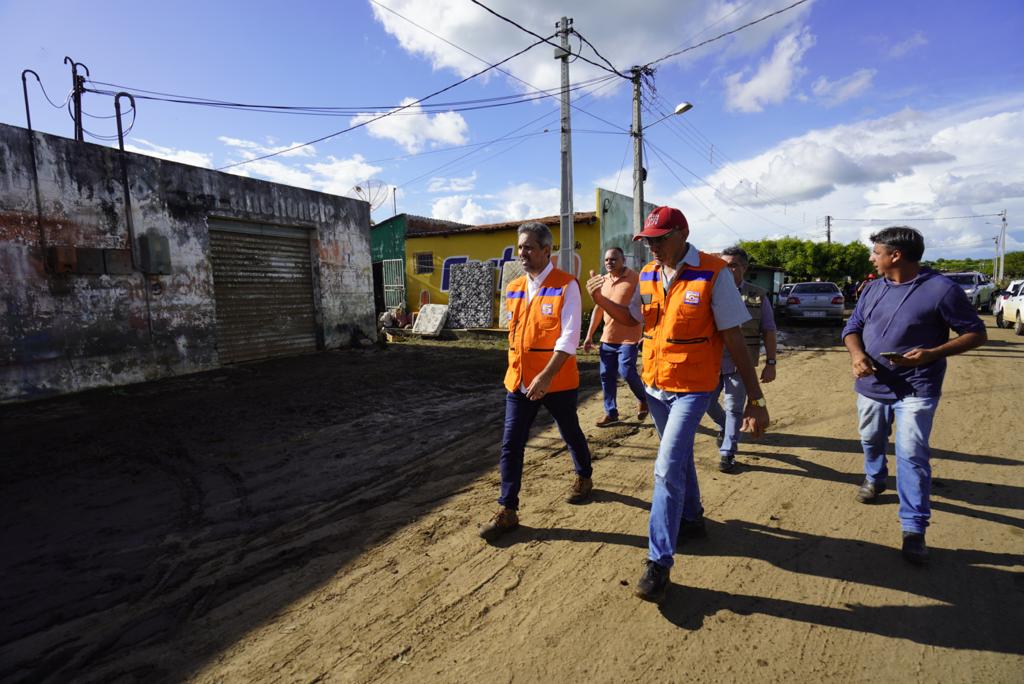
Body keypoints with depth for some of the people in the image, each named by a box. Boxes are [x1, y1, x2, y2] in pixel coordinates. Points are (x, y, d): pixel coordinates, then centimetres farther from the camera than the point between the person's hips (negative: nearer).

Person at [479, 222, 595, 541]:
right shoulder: (514, 288, 8)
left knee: (571, 434, 17)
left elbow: (569, 337, -18)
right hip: (518, 380, 5)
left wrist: (546, 376, -24)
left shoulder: (566, 286, -11)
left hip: (557, 381, -5)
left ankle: (584, 478, 45)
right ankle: (507, 511, 13)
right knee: (511, 445, 2)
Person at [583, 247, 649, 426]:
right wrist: (589, 335, 14)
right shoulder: (603, 281, 11)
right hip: (607, 337, 7)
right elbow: (598, 309, 16)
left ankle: (644, 399, 21)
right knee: (606, 376, 7)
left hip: (628, 337, -6)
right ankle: (611, 412, 21)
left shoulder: (635, 278, -10)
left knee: (626, 372, -8)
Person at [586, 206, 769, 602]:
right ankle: (691, 520, 46)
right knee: (679, 458, 22)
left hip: (692, 387, -6)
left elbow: (734, 340, -13)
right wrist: (600, 299, -3)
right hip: (654, 385, 6)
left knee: (667, 469, -11)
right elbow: (631, 318, 15)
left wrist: (755, 399, -12)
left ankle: (659, 562, 2)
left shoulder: (713, 274, -15)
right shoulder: (647, 275, 2)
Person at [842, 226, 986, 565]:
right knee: (871, 442, 21)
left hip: (915, 390, -5)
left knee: (912, 455, -8)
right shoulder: (873, 289, 5)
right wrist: (857, 354, -14)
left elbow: (976, 333, -7)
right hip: (871, 385, 6)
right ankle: (875, 478, 50)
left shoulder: (942, 289, -12)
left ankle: (914, 529, 1)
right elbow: (852, 327, 8)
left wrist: (933, 353, -23)